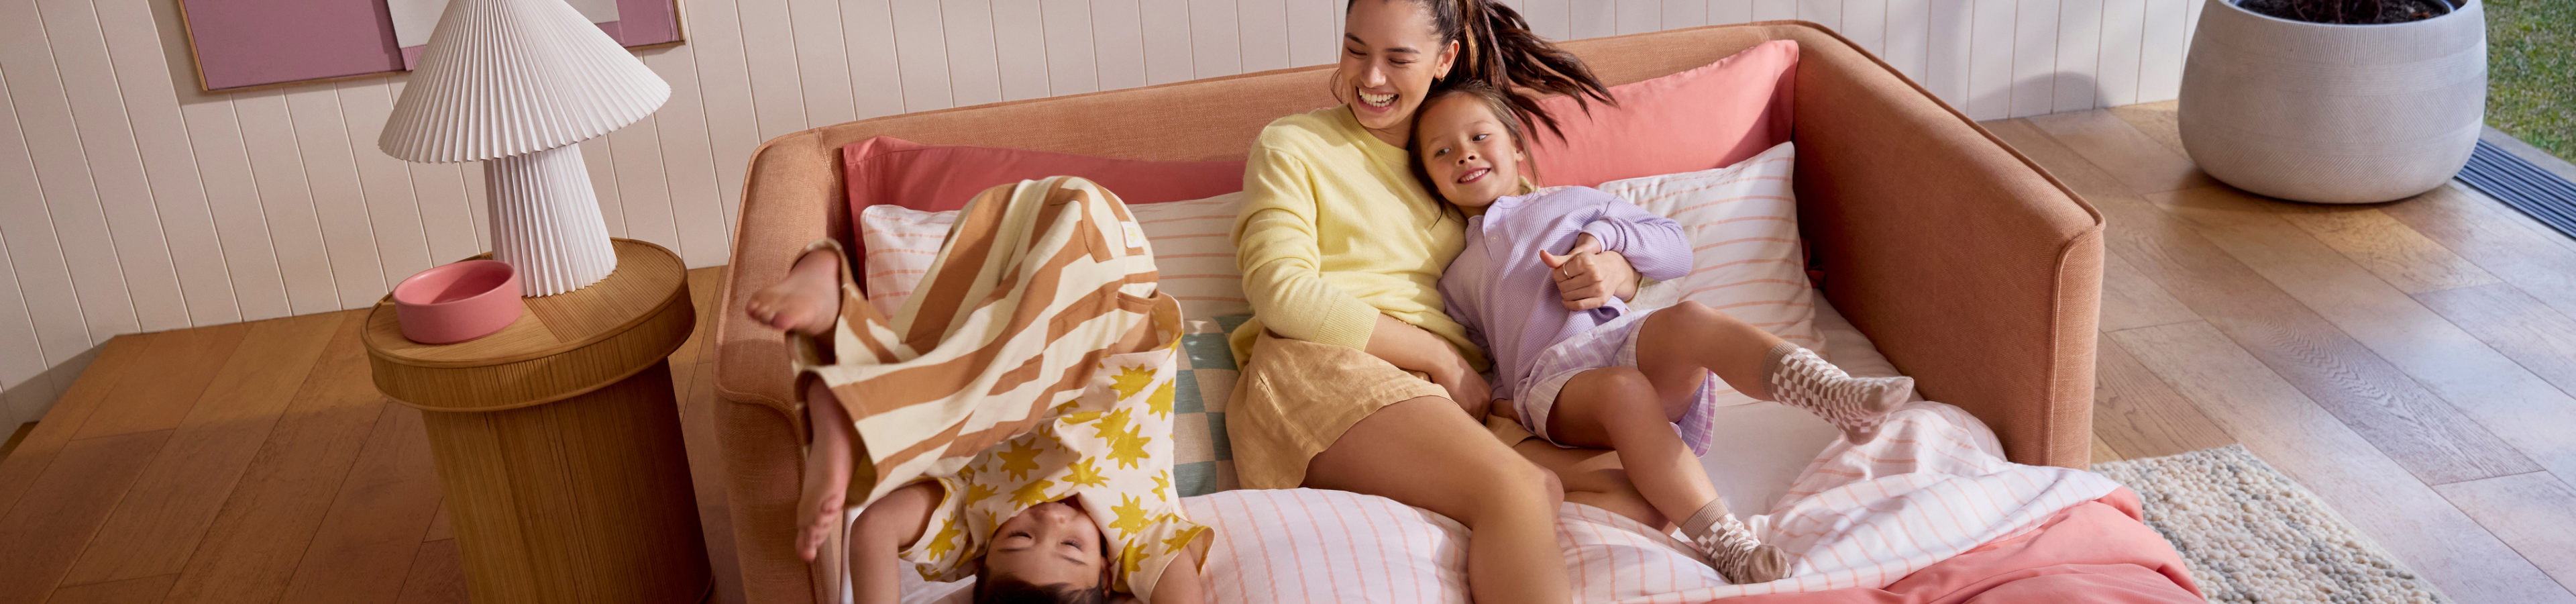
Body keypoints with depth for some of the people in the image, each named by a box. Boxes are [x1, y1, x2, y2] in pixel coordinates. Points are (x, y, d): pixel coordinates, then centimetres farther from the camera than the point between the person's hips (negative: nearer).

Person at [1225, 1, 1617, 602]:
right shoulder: (1289, 145, 13)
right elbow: (1283, 293, -3)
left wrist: (1610, 270, -2)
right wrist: (1441, 356, -8)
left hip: (1457, 396, 5)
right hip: (1322, 371, -5)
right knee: (1515, 489, -33)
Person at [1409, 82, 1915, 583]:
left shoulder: (1571, 203, 27)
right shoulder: (1456, 281, 30)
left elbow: (1676, 250, 21)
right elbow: (1490, 355, 31)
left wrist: (1602, 236, 4)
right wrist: (1499, 400, 8)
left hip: (1625, 340, 1)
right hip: (1552, 382, -1)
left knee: (1690, 321, -34)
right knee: (1623, 391, -37)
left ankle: (1841, 399, -53)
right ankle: (1725, 545, -51)